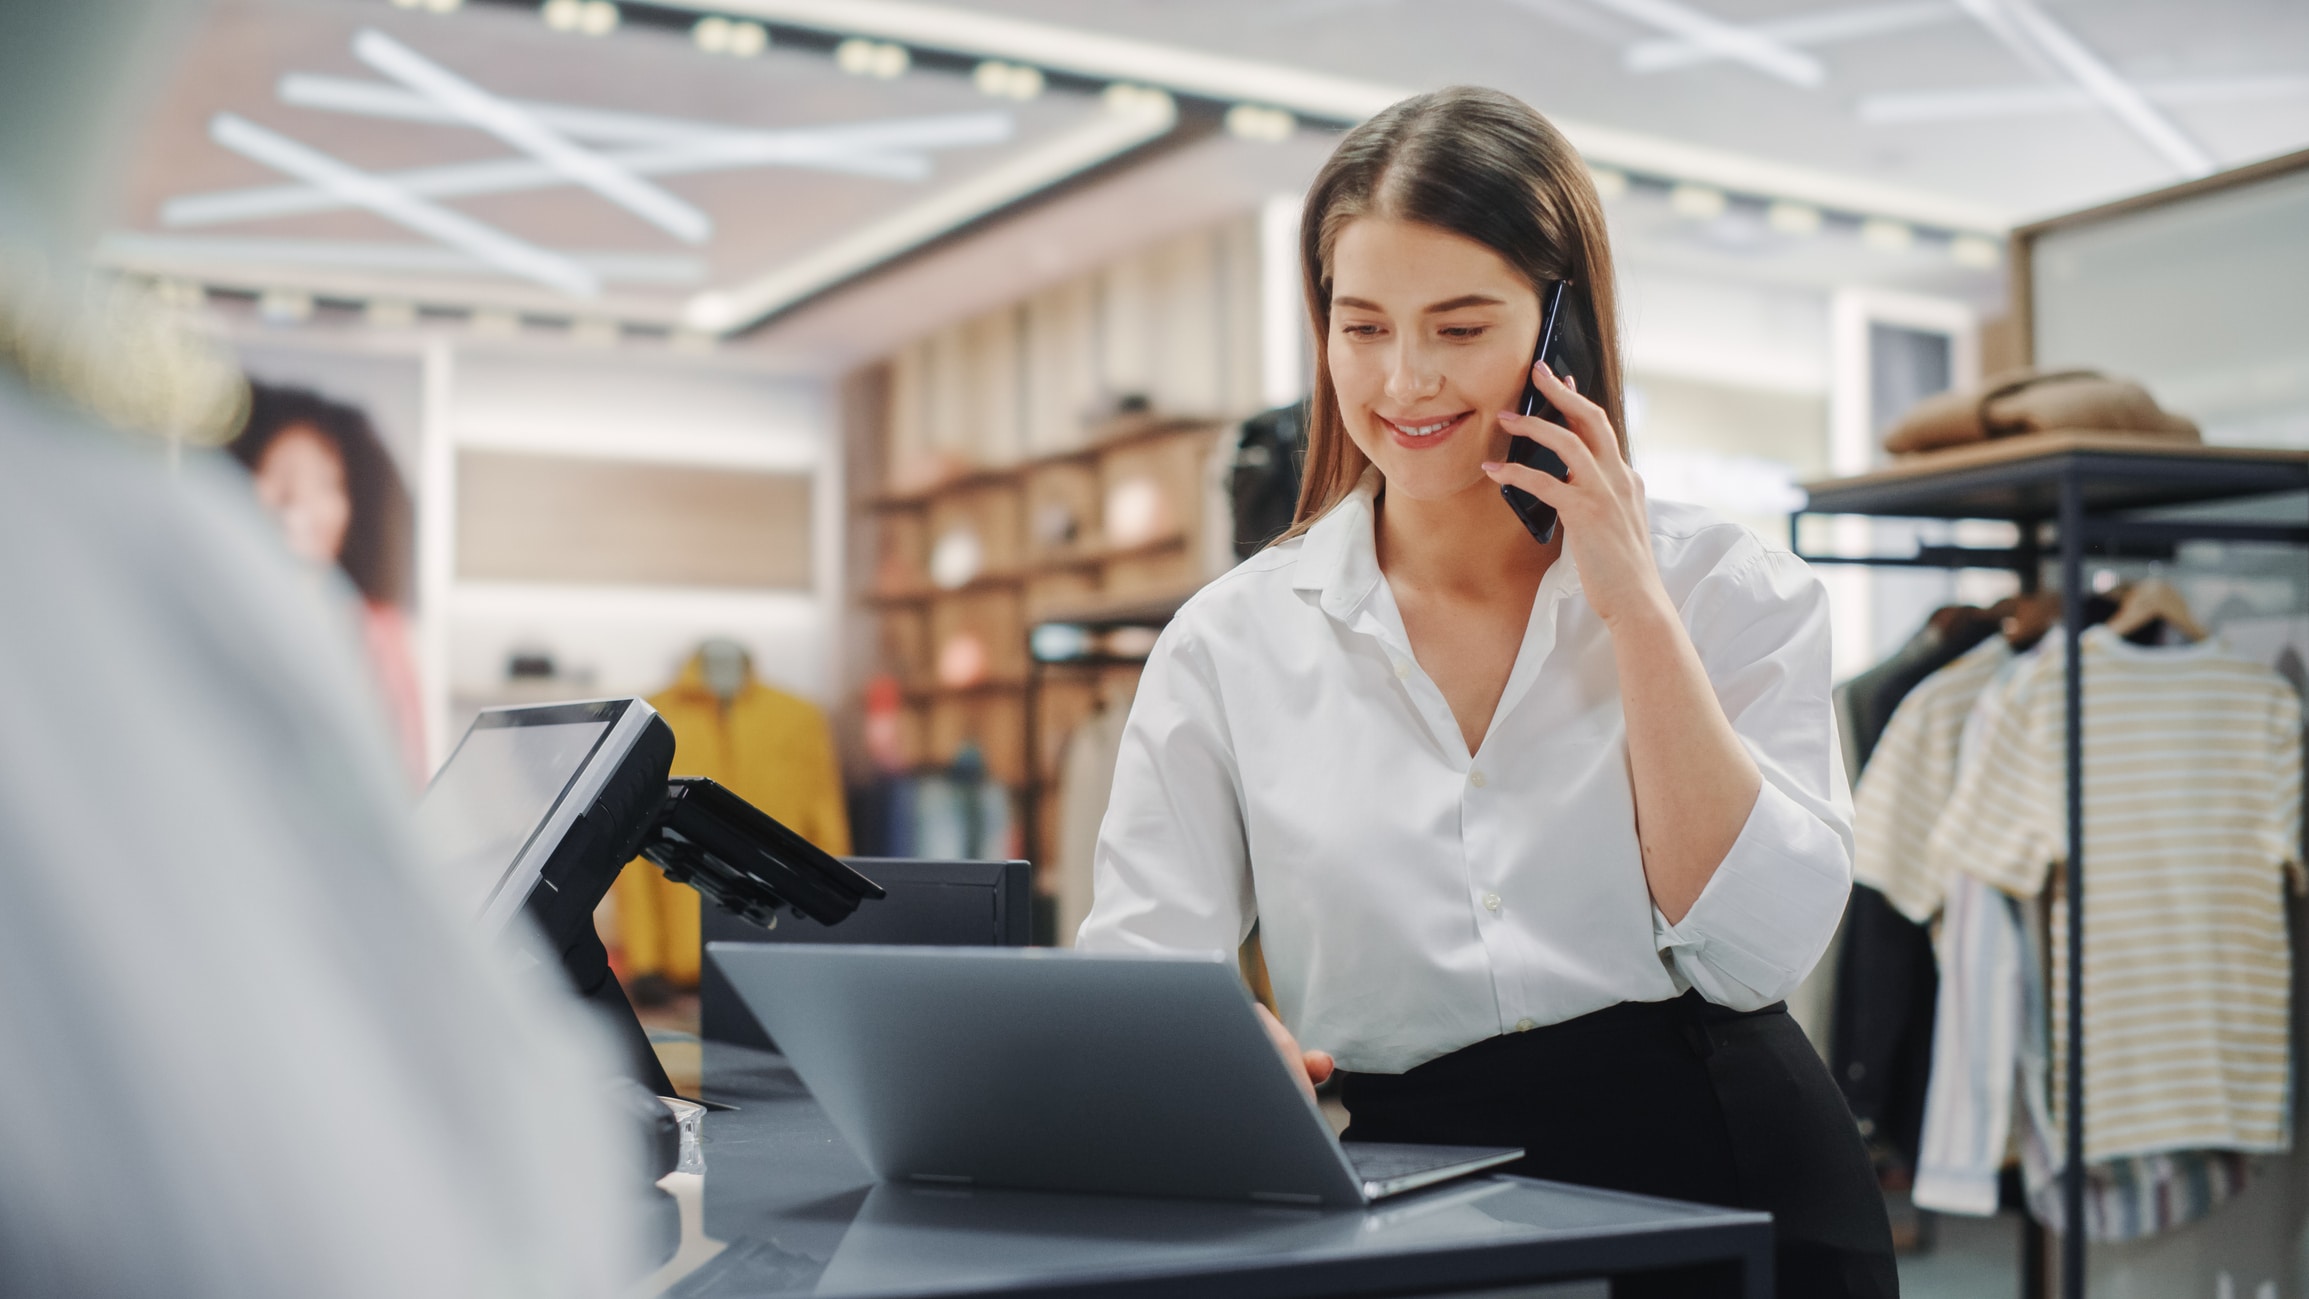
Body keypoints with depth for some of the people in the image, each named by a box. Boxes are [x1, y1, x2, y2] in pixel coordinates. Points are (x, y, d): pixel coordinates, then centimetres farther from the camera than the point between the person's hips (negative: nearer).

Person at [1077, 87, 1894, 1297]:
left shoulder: (1733, 593, 6)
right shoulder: (1230, 644, 7)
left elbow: (1758, 948, -4)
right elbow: (1130, 965, 2)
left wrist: (1637, 608, -6)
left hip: (1731, 1191, 0)